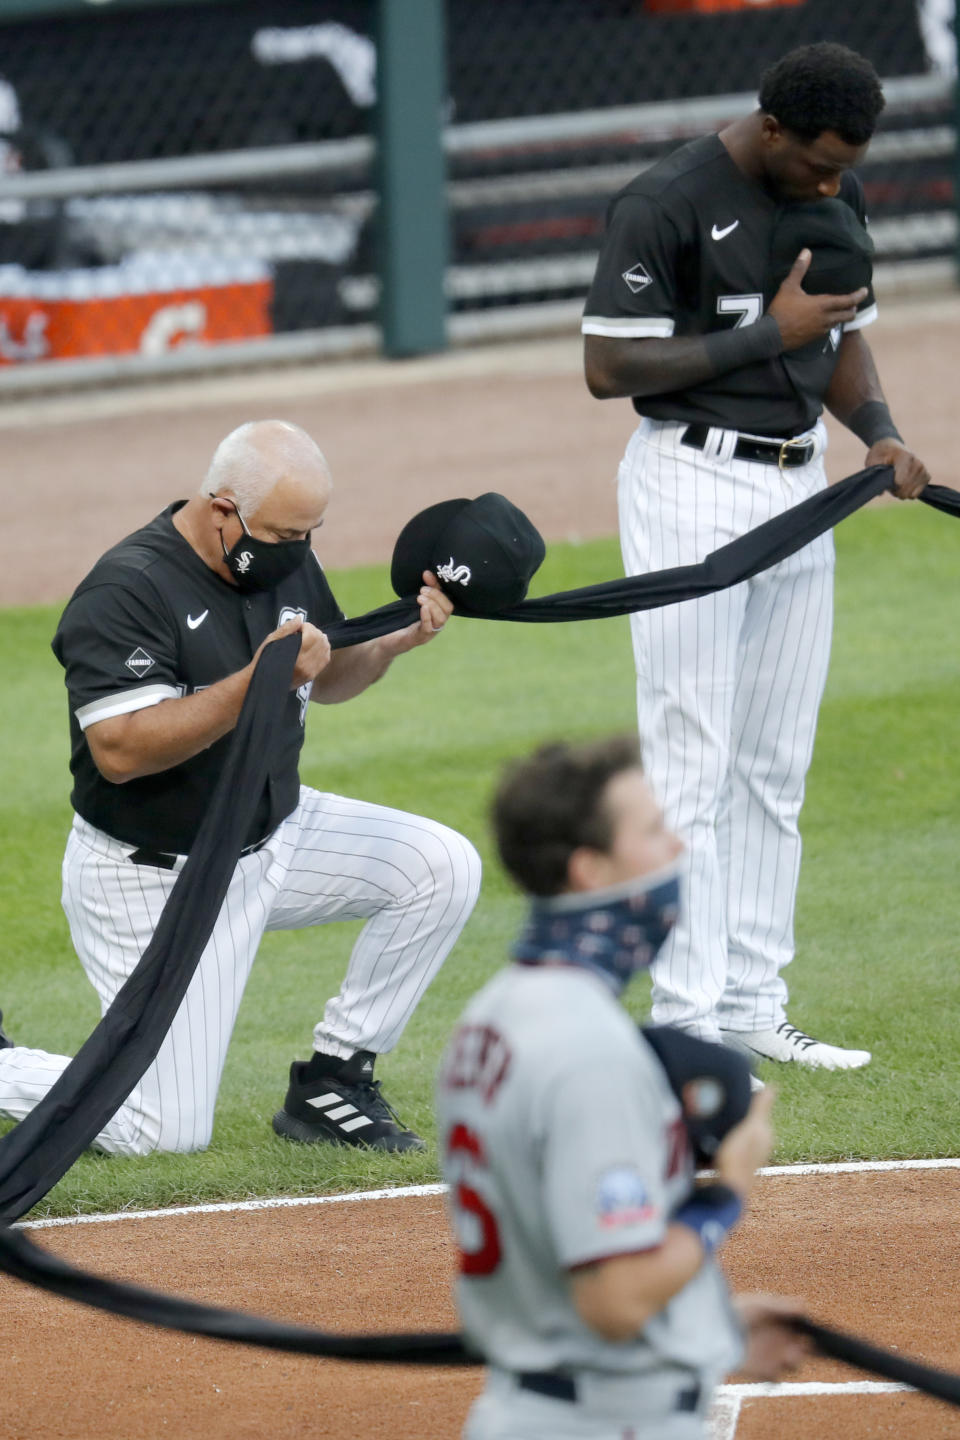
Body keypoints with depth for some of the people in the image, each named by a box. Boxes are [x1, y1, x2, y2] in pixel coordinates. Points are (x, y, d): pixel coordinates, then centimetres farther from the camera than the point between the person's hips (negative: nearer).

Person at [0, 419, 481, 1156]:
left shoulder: (287, 561, -2)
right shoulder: (127, 591, -25)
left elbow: (323, 679, 15)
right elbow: (120, 751, -34)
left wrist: (395, 640, -6)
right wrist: (257, 682, -41)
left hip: (274, 837, 8)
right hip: (158, 883, -8)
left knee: (443, 868, -6)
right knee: (168, 1132, -9)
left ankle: (329, 1081, 4)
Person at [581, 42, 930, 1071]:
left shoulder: (833, 197, 8)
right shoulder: (666, 205, -15)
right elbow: (608, 368, -17)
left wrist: (878, 432, -1)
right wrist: (770, 334, -19)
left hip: (799, 483, 8)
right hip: (693, 490, -8)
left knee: (776, 765, 10)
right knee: (692, 766, -7)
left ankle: (750, 1007, 16)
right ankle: (685, 1024, -5)